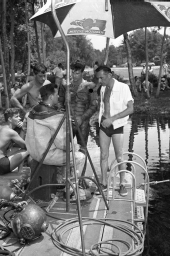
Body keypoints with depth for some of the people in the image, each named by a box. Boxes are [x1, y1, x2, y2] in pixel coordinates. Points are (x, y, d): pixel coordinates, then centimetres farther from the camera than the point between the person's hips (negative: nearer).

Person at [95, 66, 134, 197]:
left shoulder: (123, 87, -13)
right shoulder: (103, 89, 5)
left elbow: (130, 109, -18)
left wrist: (112, 119, -23)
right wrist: (101, 119, 2)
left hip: (117, 125, -5)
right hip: (104, 125, 5)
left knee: (119, 157, 2)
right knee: (103, 155, 6)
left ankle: (122, 184, 17)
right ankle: (104, 183, 18)